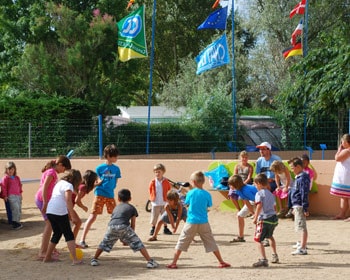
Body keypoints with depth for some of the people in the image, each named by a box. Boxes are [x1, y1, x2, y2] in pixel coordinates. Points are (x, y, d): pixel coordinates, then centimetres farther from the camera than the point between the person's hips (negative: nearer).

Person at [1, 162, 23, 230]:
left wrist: (20, 193, 18)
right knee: (15, 208, -17)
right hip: (11, 196, -7)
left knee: (19, 209, 7)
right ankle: (14, 222, -16)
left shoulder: (17, 178, 16)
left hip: (18, 196, 7)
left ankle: (17, 222, 15)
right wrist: (5, 196, -13)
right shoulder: (5, 178, -3)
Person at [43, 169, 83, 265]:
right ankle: (75, 259, -9)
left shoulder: (60, 183, 21)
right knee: (69, 235, -3)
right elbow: (68, 200, -18)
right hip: (59, 213, -8)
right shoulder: (68, 185, -6)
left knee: (57, 234, 20)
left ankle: (47, 257, 25)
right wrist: (73, 216, -19)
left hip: (50, 211, 8)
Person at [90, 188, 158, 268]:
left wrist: (121, 238, 47)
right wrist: (129, 238, 32)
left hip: (111, 226, 3)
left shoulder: (116, 208, 35)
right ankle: (150, 261, 0)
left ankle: (94, 259, 28)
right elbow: (133, 225, 24)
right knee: (137, 243, 4)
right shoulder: (132, 208, 25)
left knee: (104, 243, 24)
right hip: (123, 226, -3)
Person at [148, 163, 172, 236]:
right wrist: (152, 197, 8)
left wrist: (167, 197, 6)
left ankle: (165, 229, 22)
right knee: (154, 217, 4)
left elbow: (169, 189, 8)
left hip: (164, 202, 1)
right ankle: (153, 229, 16)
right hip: (155, 203, -1)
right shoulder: (153, 182, -5)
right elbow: (150, 189, 10)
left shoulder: (166, 182, -5)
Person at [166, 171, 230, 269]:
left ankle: (174, 263, 3)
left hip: (191, 222, -1)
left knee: (181, 242, 6)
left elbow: (187, 203, 7)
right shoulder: (207, 194, -4)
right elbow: (208, 206, 5)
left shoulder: (190, 193, -6)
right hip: (204, 223, 1)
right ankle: (221, 262, 13)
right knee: (211, 243, 11)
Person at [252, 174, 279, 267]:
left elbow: (259, 206, -20)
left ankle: (263, 259, -21)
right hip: (274, 217, 9)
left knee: (258, 239, -8)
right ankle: (275, 256, 40)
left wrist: (255, 218, -16)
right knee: (270, 236, 32)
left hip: (264, 219, -8)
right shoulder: (270, 194, 17)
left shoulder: (259, 194, -7)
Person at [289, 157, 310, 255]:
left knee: (302, 226, -10)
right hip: (297, 205, 11)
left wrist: (305, 208, -23)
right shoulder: (298, 177, 14)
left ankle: (302, 249, -11)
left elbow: (304, 194, -21)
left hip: (300, 206, -11)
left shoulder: (302, 178, -18)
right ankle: (302, 243, 39)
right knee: (301, 226, 23)